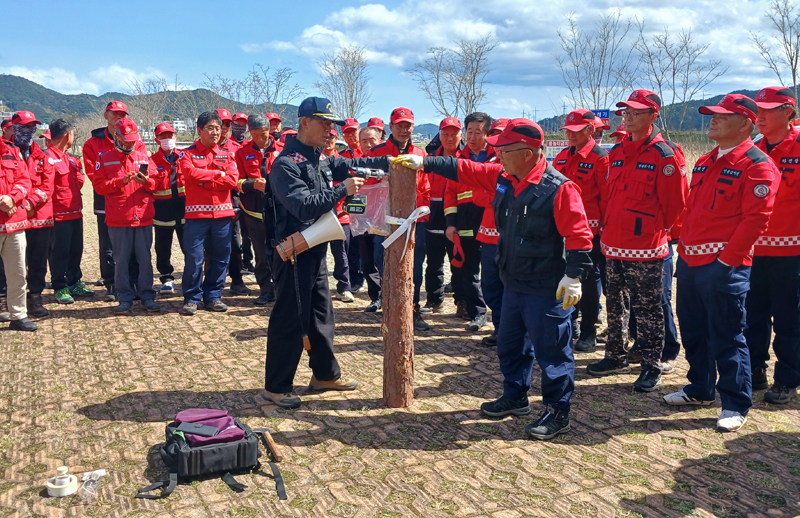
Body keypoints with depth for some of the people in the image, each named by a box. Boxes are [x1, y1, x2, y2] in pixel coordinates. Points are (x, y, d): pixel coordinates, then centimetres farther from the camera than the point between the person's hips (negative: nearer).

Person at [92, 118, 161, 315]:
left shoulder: (144, 157, 10)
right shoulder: (105, 159, 5)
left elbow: (156, 181, 9)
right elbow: (99, 185, -3)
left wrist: (147, 181, -13)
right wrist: (121, 181, -16)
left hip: (143, 217, 1)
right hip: (118, 219, -1)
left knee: (145, 259, 4)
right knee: (121, 260, 4)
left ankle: (147, 296, 13)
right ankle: (125, 299, 12)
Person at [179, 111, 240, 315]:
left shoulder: (226, 155, 12)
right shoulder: (188, 153, 4)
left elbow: (232, 179, -4)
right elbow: (191, 173, -16)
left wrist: (204, 180, -10)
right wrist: (217, 174, -8)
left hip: (223, 213, 3)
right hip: (197, 213, -3)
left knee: (220, 257, 6)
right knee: (194, 258, -3)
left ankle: (213, 297, 18)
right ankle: (191, 299, 8)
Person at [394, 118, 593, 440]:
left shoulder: (558, 187, -19)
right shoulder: (503, 178, 3)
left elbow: (578, 233, -19)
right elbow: (466, 171, 13)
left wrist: (574, 276, -20)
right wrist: (424, 163, 11)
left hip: (547, 290, -8)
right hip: (514, 284, 8)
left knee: (550, 350, 2)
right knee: (509, 344, 20)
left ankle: (557, 413, 17)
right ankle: (515, 398, 38)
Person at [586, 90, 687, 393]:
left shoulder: (663, 155, -10)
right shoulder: (617, 152, 11)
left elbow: (674, 203, -9)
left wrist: (656, 229, -1)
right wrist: (607, 227, 14)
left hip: (646, 248, -7)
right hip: (614, 245, 7)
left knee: (647, 310, 1)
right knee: (615, 305, 17)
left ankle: (652, 368, 12)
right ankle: (616, 357, 31)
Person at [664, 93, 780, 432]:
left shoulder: (757, 166, -10)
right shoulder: (705, 162, 16)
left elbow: (755, 219, -16)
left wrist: (726, 259, -18)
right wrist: (684, 247, 13)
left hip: (724, 266, -8)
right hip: (690, 261, 8)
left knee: (726, 336, 0)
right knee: (693, 331, 16)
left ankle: (736, 404, 13)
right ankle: (700, 389, 33)